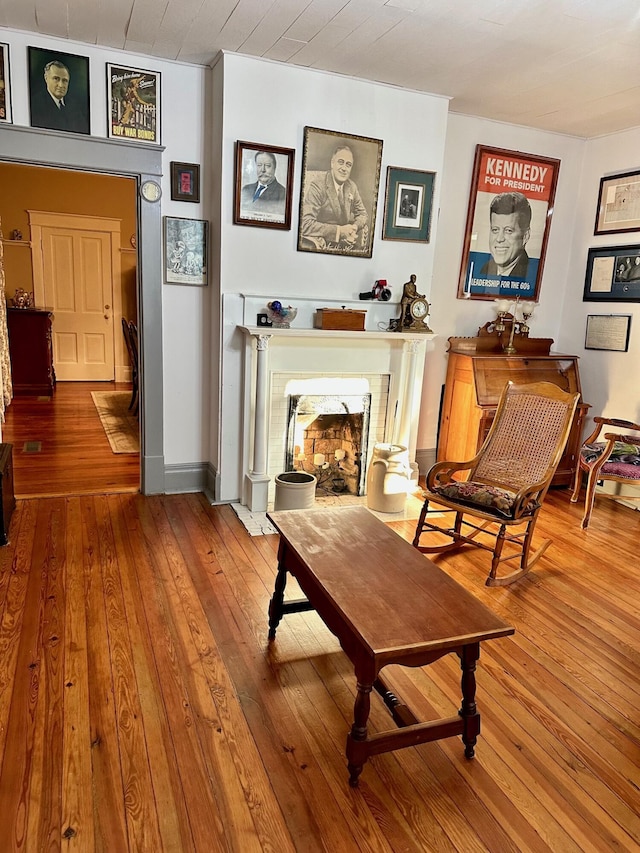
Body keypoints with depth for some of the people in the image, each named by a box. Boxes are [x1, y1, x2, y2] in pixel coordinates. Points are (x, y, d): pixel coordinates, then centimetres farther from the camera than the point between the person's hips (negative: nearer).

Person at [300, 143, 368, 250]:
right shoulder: (317, 186, -18)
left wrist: (354, 227, -14)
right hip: (321, 240, -6)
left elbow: (362, 214, 11)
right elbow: (305, 224, -27)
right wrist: (339, 230, -31)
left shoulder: (352, 186, 1)